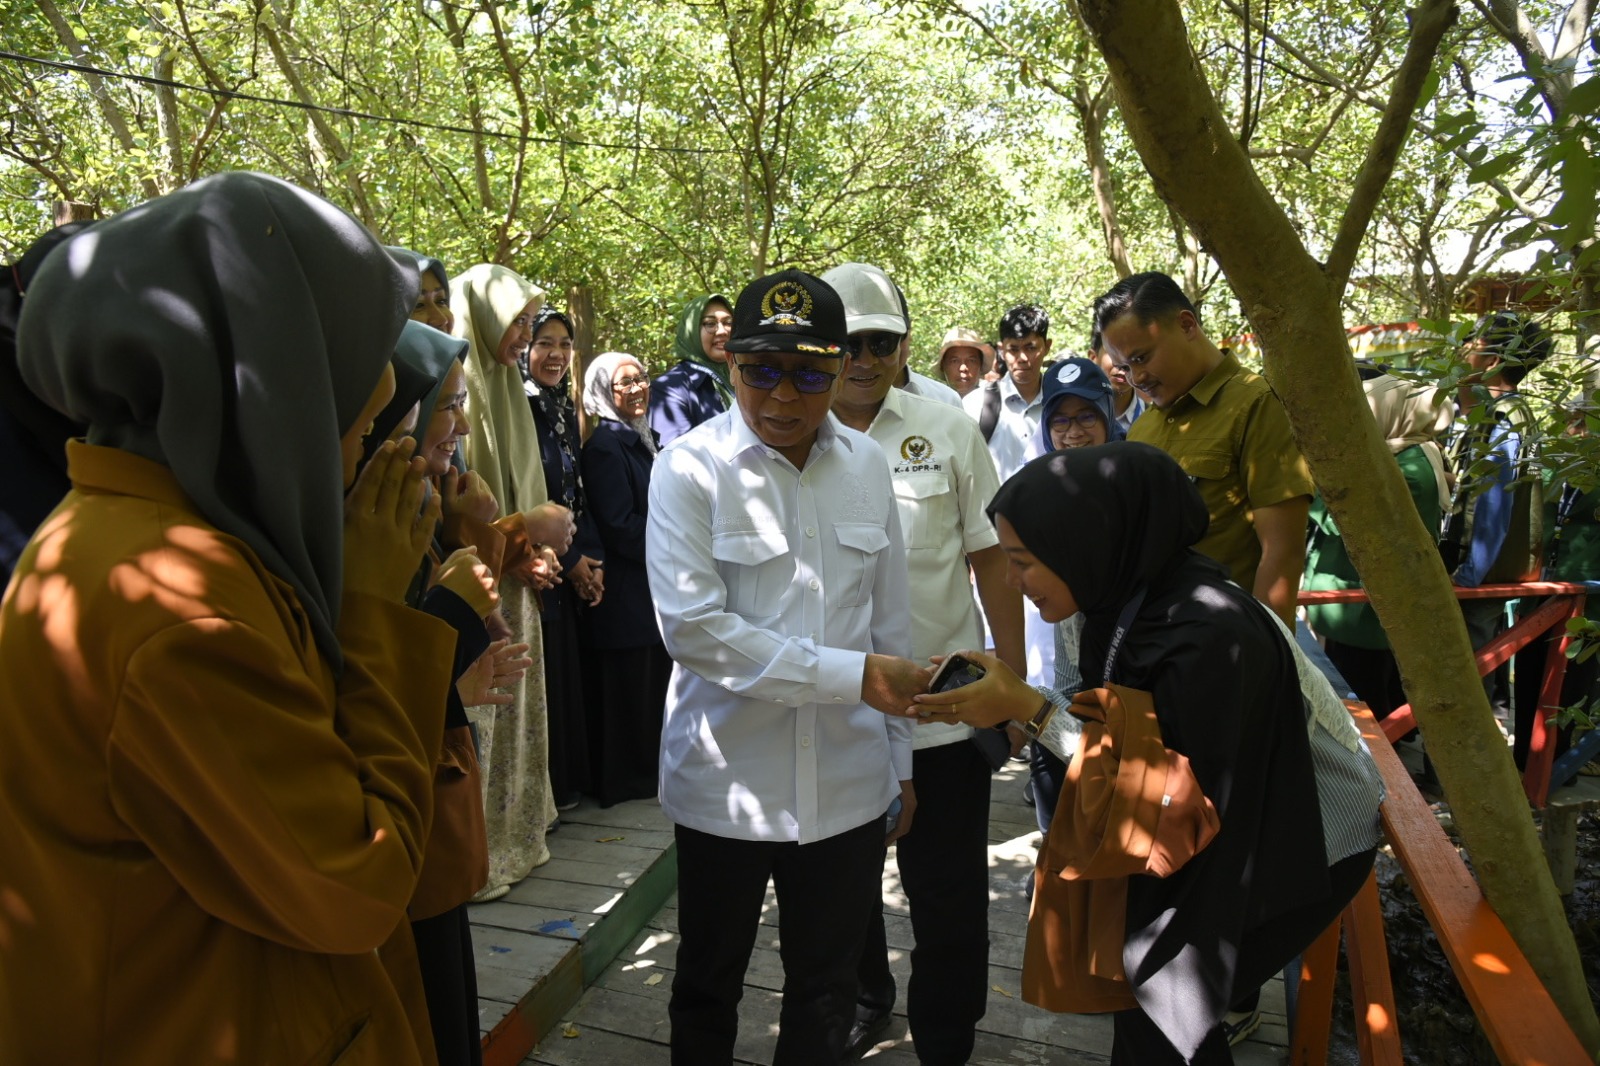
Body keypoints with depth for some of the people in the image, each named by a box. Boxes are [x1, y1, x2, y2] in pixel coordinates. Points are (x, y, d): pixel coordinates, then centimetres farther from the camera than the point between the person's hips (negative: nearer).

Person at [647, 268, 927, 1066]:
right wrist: (852, 674, -20)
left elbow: (889, 620, 7)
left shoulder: (866, 466, 2)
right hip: (726, 784, -2)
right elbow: (693, 625, -18)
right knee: (708, 986, 19)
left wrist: (900, 760, 10)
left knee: (827, 993, 19)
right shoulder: (690, 468, -10)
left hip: (849, 785, 3)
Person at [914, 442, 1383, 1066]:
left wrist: (1028, 705, -28)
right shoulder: (1131, 590, -11)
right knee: (1135, 974, 8)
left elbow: (1164, 775, -27)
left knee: (1159, 1012, -2)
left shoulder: (1206, 634, -36)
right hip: (1231, 813, 7)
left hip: (1309, 839, -7)